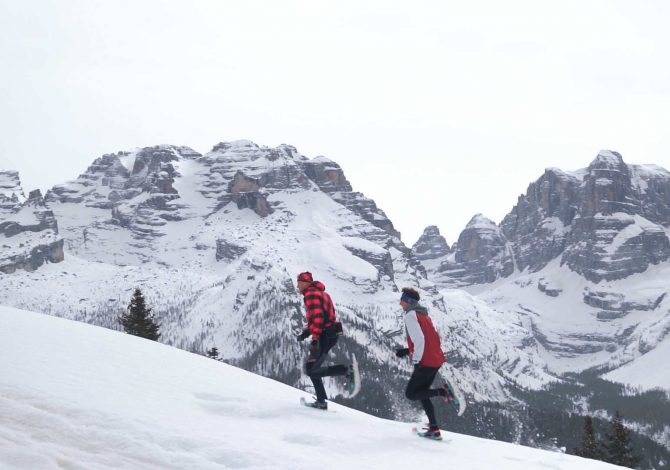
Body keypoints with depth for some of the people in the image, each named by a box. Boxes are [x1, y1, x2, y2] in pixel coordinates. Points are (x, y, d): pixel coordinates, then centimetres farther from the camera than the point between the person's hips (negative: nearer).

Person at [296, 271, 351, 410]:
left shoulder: (311, 294, -11)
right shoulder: (320, 293, 21)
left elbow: (317, 317, -23)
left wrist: (315, 340, -25)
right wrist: (307, 332, 20)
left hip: (324, 336, -10)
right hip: (331, 334, 10)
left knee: (311, 370, -8)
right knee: (312, 367, 15)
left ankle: (345, 370, -15)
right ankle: (321, 401, 14)